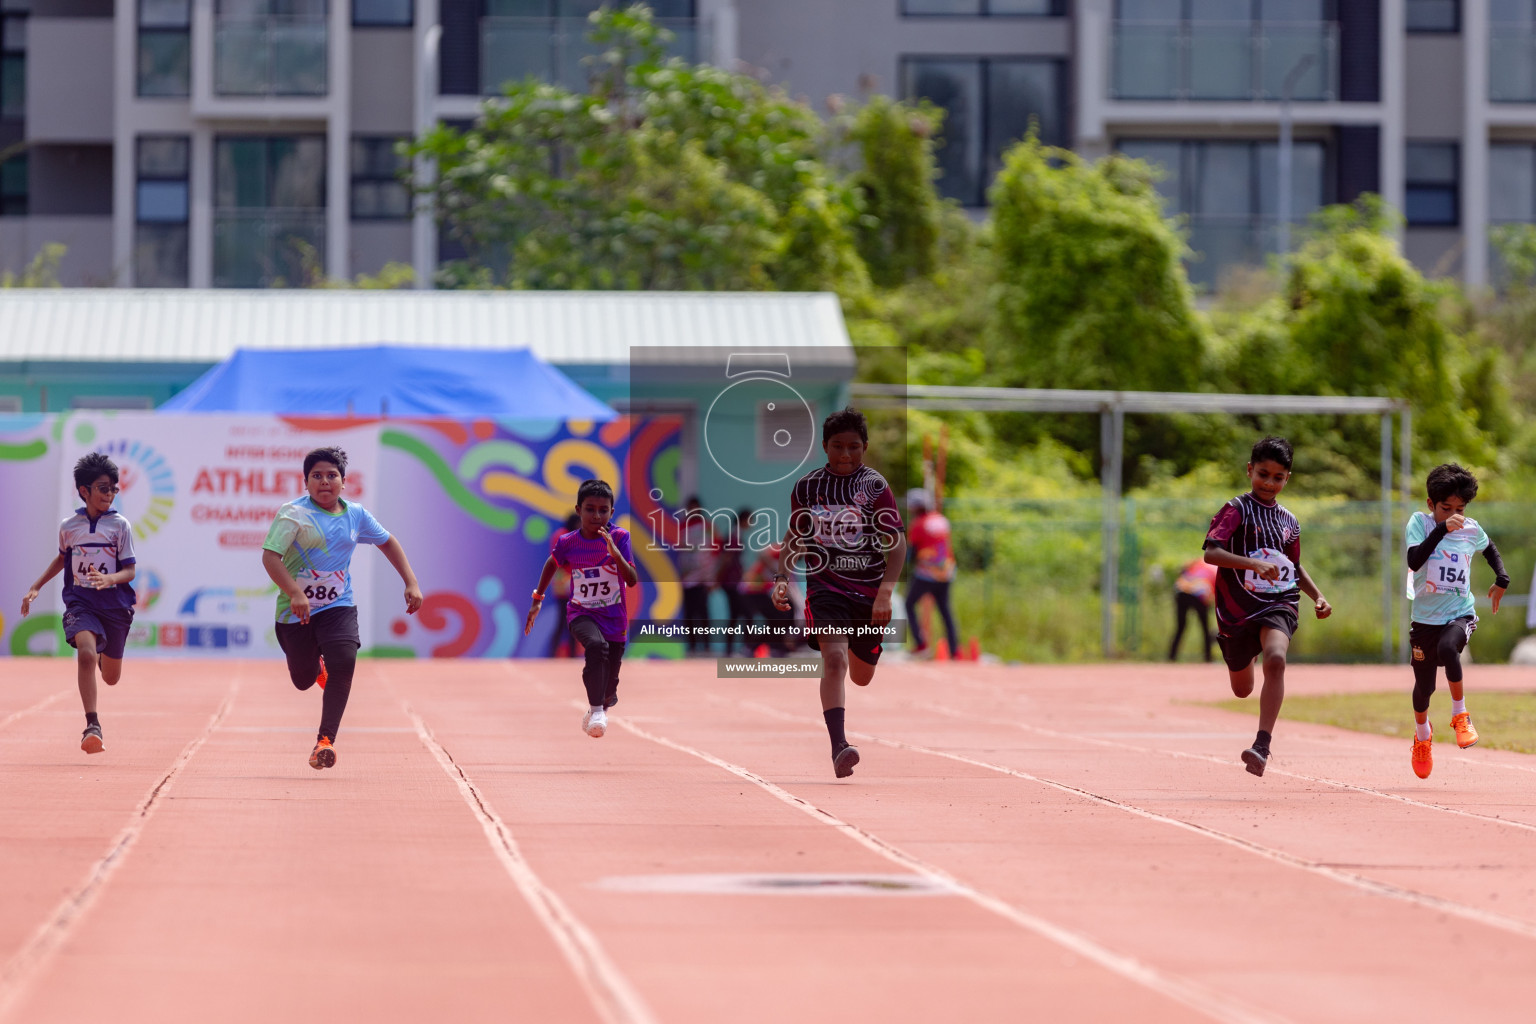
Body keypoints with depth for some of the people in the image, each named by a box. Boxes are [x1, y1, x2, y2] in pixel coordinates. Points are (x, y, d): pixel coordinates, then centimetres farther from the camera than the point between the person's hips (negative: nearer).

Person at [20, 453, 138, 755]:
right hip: (80, 602, 0)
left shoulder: (120, 525, -3)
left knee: (111, 678, 12)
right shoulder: (68, 526, 3)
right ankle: (92, 726, -27)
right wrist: (35, 587, 21)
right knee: (86, 653, -29)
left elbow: (130, 571, -6)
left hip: (115, 605, 0)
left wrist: (108, 578, -27)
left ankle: (103, 654, 52)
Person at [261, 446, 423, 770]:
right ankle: (315, 662, 50)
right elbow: (270, 556, -21)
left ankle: (326, 739, -21)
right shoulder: (294, 513, -11)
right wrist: (295, 593, -35)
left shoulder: (356, 515, 3)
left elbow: (388, 542, 20)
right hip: (297, 610, -2)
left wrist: (411, 583, 12)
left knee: (344, 662, -24)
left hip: (338, 606, 2)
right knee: (303, 681, 10)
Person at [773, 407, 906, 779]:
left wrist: (885, 592, -23)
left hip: (869, 590, 1)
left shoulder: (875, 485, -7)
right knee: (834, 660, -25)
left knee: (862, 677, 16)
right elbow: (795, 537, 14)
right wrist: (783, 578, -1)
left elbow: (897, 543, -12)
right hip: (825, 585, -1)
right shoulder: (806, 487, 0)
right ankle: (838, 748, -30)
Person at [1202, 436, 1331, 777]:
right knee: (1242, 689, 14)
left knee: (1276, 659, -31)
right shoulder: (1237, 510, -6)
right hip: (1238, 609, -1)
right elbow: (1211, 553, -21)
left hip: (1278, 605, 2)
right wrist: (1254, 563, -34)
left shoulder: (1289, 521, 10)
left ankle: (1262, 745, -34)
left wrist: (1318, 597, 12)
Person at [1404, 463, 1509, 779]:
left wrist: (1502, 580, 11)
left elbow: (1490, 548, 25)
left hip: (1461, 614, 0)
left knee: (1447, 648, -34)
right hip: (1425, 618, 0)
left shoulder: (1471, 529, 0)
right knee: (1423, 685, 7)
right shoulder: (1420, 522, -8)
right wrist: (1442, 529, -32)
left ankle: (1460, 714, -14)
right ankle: (1422, 735, 39)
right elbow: (1414, 561, -26)